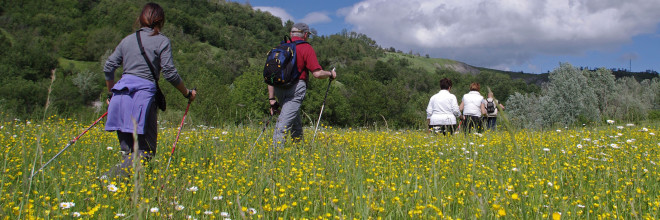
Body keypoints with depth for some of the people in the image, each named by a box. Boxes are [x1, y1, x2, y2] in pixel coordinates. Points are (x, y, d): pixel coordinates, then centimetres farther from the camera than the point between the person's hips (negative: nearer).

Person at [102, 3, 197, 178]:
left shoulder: (128, 39, 19)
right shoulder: (162, 41, 4)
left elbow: (108, 67, 18)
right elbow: (169, 72, -3)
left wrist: (111, 93, 30)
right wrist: (187, 93, 10)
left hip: (122, 93, 6)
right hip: (144, 93, -6)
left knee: (127, 148, 11)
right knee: (146, 149, -5)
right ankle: (113, 175, -25)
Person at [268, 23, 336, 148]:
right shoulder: (306, 48, 0)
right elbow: (317, 73, -8)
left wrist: (271, 99, 12)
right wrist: (330, 74, 13)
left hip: (279, 89, 6)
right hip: (296, 88, -6)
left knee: (296, 123, 22)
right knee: (284, 123, -12)